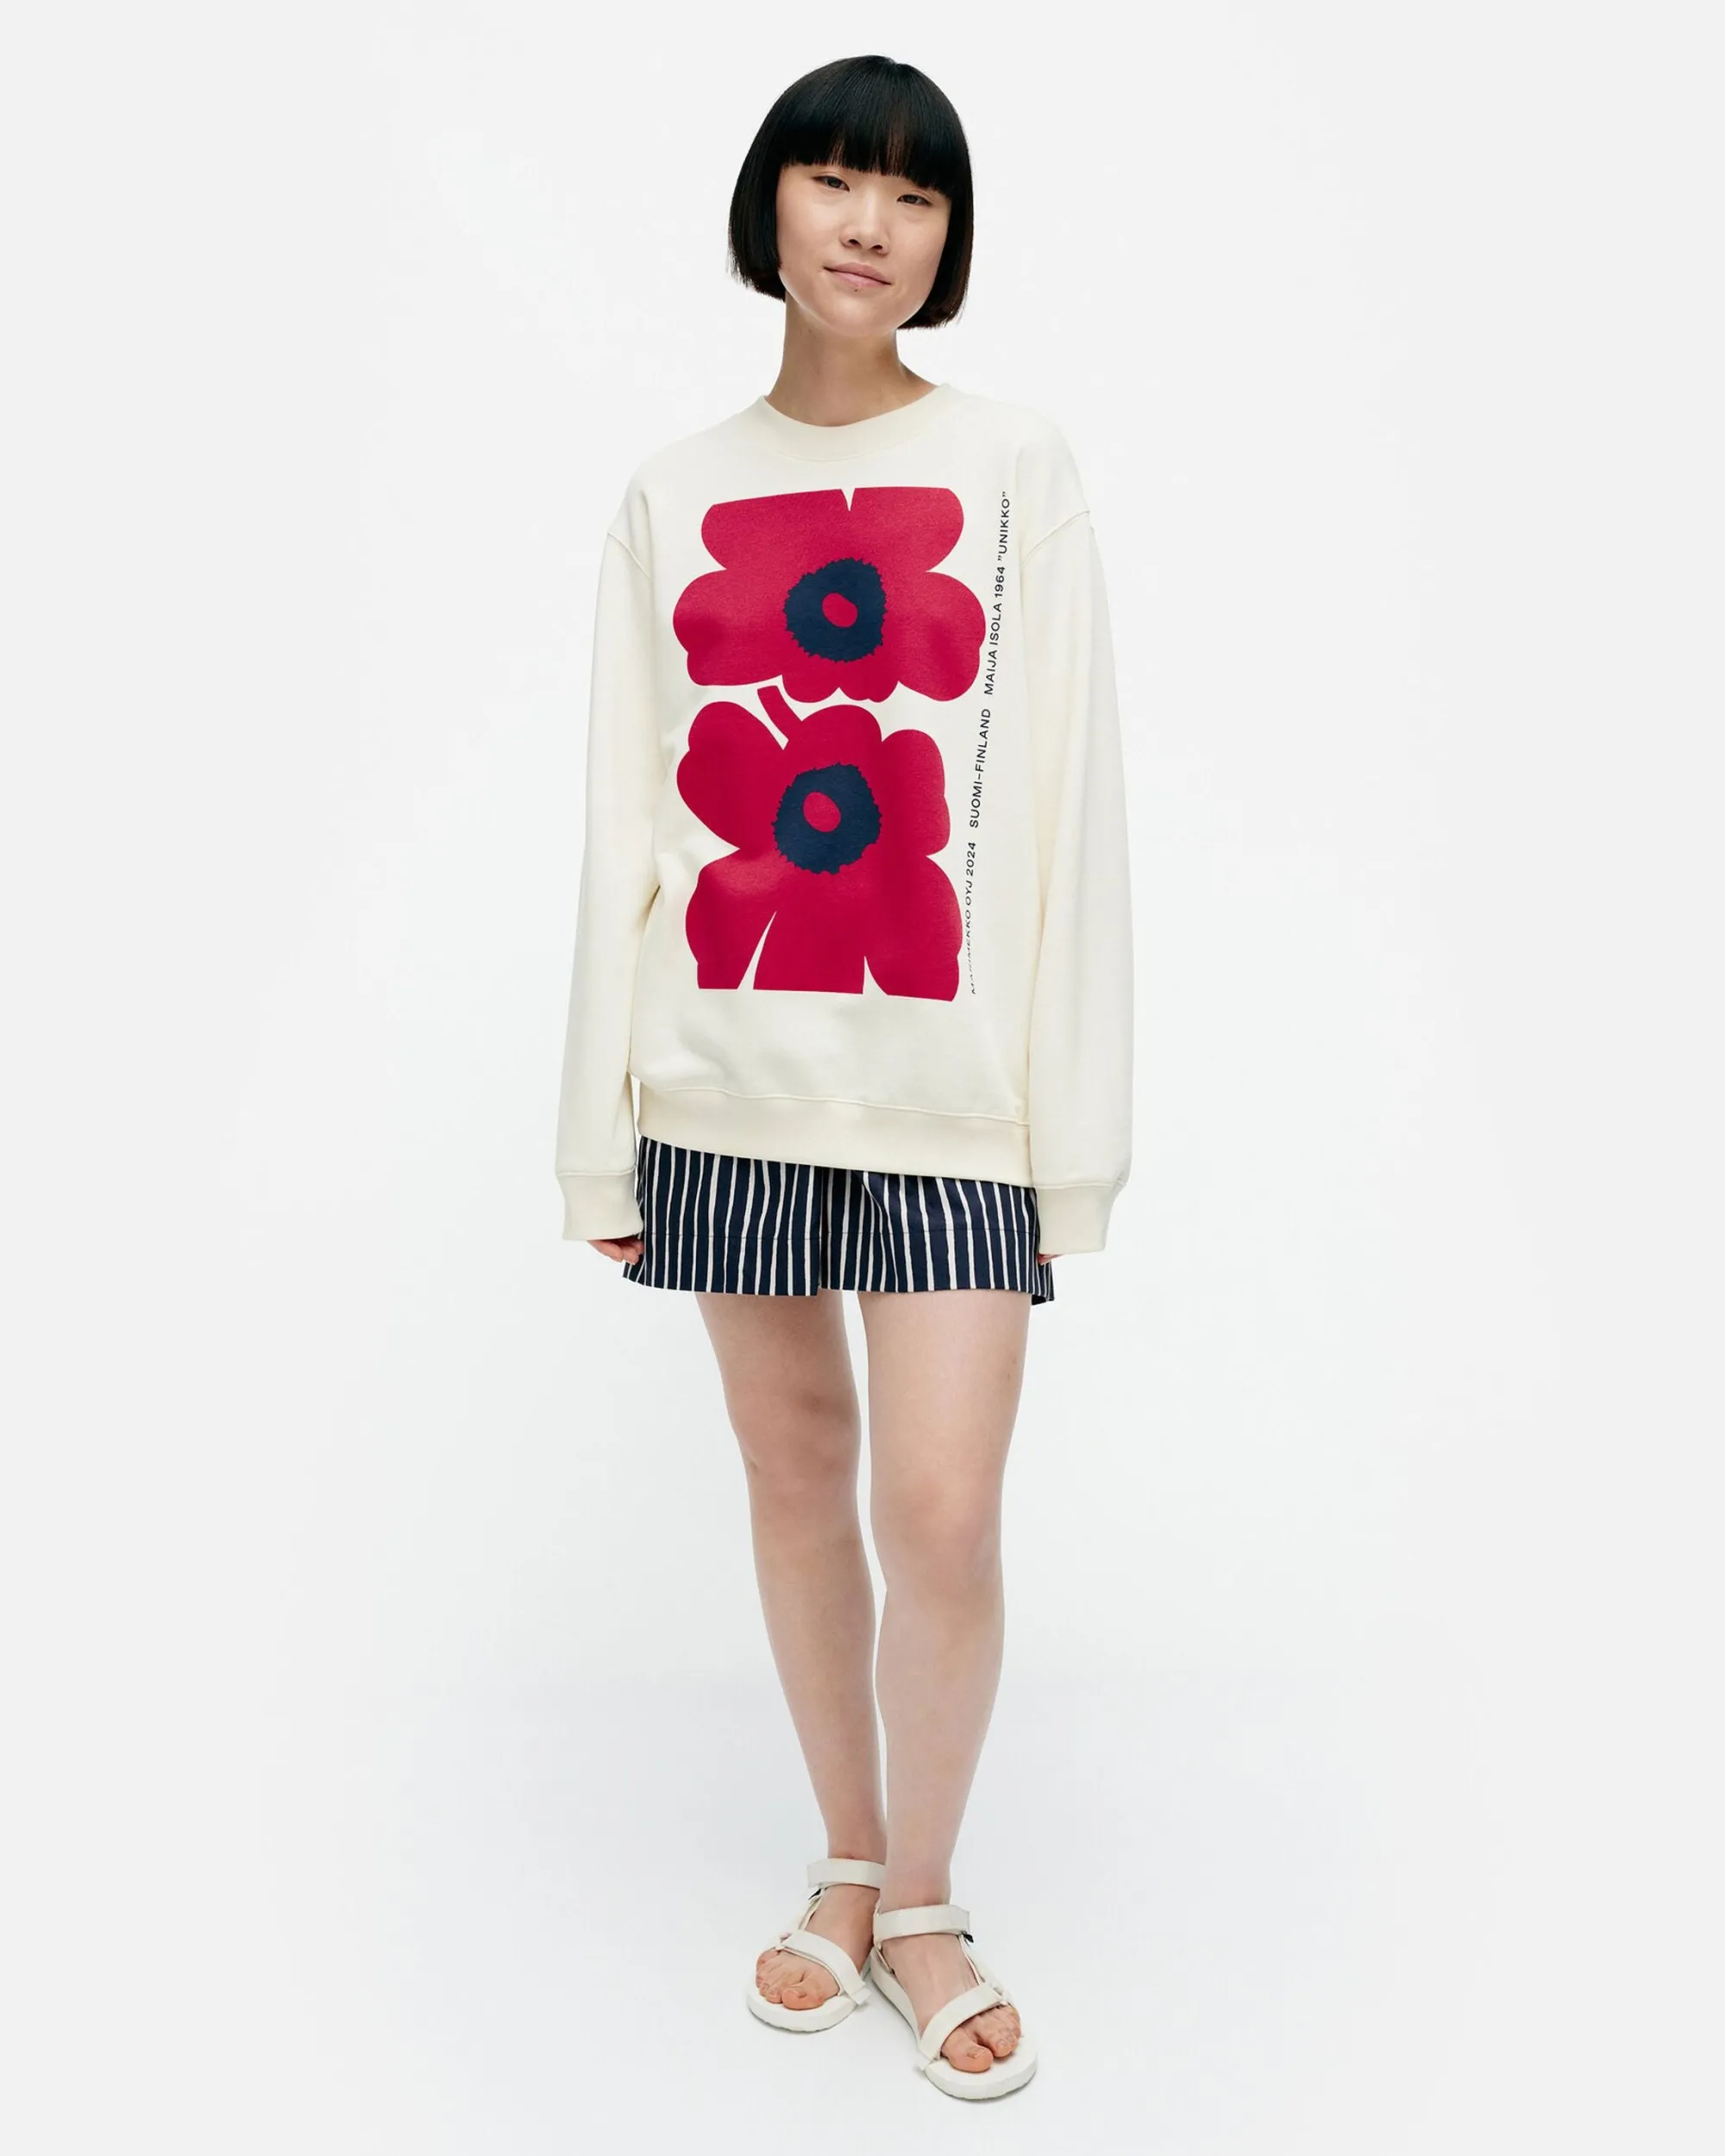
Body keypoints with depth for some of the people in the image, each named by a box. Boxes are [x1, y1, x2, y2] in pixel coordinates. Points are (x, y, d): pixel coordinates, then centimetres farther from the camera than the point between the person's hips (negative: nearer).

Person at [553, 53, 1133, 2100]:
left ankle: (925, 1902, 20)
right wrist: (604, 1119, 4)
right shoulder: (675, 494, 9)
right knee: (793, 1470, 11)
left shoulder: (1014, 470, 3)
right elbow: (625, 822, 7)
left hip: (948, 1071, -2)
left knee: (943, 1508, -5)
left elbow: (1063, 800, -1)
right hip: (733, 1065, 3)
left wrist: (1075, 1102, -6)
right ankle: (847, 1865, 31)